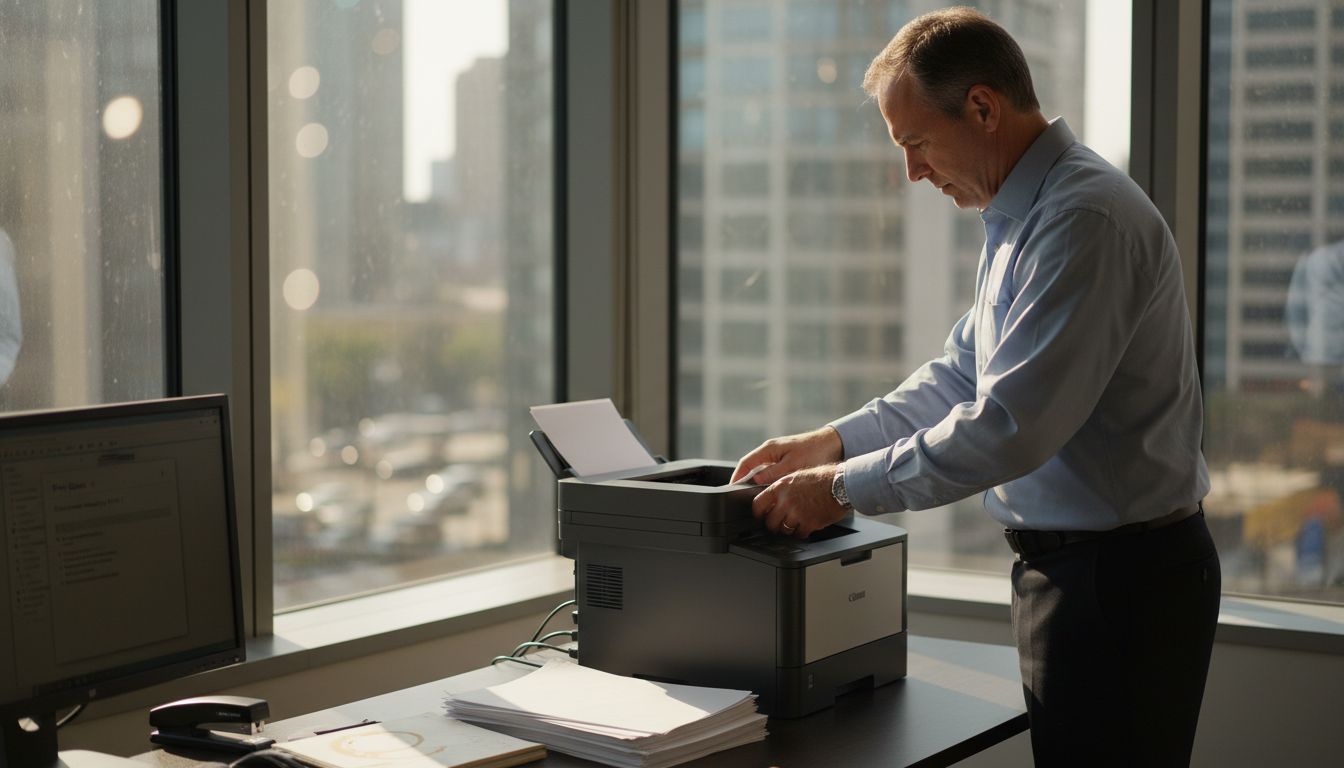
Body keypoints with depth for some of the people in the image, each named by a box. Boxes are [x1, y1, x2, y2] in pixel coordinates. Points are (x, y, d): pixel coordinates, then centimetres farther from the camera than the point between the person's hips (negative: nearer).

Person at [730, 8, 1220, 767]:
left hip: (1121, 578, -10)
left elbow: (1011, 425, -26)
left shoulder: (1085, 219, -22)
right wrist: (833, 442, 9)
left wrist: (846, 489, -19)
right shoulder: (1023, 218, 11)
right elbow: (962, 375, 19)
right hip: (1072, 562, 10)